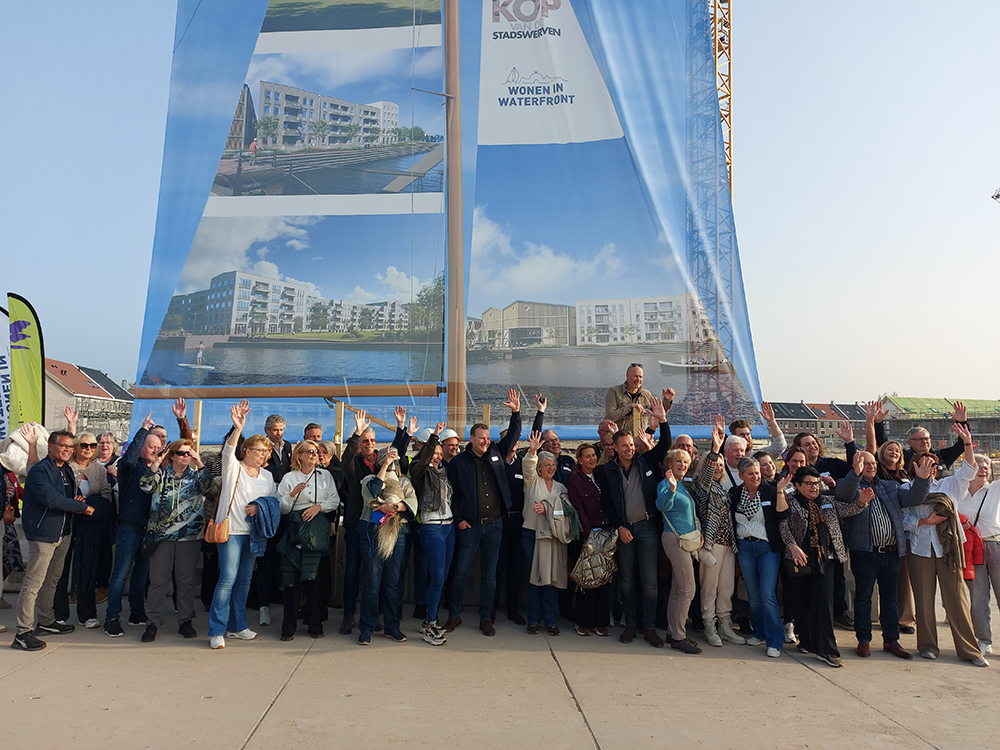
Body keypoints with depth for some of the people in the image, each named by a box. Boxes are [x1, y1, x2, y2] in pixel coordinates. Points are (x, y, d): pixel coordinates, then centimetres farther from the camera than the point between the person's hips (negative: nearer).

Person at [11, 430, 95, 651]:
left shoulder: (67, 470, 15)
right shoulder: (39, 471, -13)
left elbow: (75, 494, 24)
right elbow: (52, 499, -24)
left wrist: (78, 501, 0)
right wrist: (83, 507, -15)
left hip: (63, 532, 9)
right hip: (43, 533, -9)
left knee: (51, 580, 17)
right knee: (33, 583, -7)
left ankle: (46, 622, 29)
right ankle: (23, 633, -2)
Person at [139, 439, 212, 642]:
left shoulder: (196, 475, 6)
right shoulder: (161, 474, 6)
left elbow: (208, 486, -13)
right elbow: (145, 485, -11)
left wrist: (199, 464, -22)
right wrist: (157, 462, -16)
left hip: (189, 535, 1)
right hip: (161, 534, 0)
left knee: (186, 580, 7)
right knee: (158, 579, 3)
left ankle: (185, 621, 18)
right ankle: (153, 622, 16)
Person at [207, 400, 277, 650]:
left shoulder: (267, 476, 14)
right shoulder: (233, 468, -1)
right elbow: (228, 451, -20)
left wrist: (259, 506, -6)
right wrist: (238, 429, -37)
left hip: (253, 532, 5)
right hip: (231, 529, -5)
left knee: (245, 579, 10)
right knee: (228, 578, -10)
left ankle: (237, 626, 22)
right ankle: (216, 631, -1)